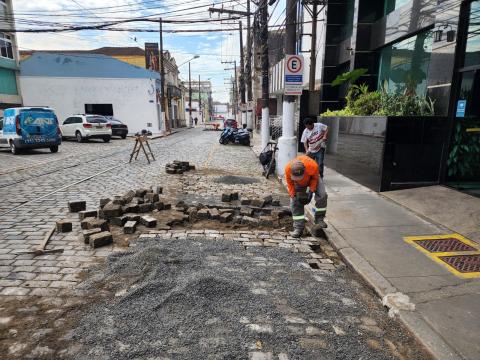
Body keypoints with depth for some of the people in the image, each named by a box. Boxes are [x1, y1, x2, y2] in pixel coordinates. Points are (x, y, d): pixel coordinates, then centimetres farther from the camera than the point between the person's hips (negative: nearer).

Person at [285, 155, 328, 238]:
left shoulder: (313, 166, -41)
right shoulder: (288, 169, -37)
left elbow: (315, 178, -17)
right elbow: (290, 183, -16)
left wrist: (311, 190, -22)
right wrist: (294, 195, -21)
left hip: (312, 178, -1)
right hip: (298, 184, 1)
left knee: (322, 195, -20)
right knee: (294, 202, -9)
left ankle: (319, 219, -1)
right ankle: (298, 228, -1)